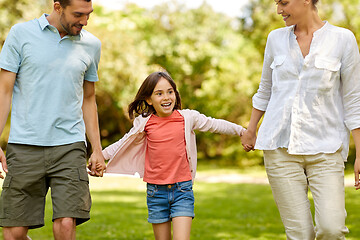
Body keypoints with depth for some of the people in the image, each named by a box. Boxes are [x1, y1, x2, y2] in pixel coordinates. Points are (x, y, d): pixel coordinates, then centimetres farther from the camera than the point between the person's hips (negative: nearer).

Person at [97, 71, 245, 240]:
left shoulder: (187, 117, 1)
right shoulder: (144, 123, 2)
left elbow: (214, 125, 14)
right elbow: (123, 143, 16)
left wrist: (241, 131, 20)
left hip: (182, 189, -1)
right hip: (156, 192, 1)